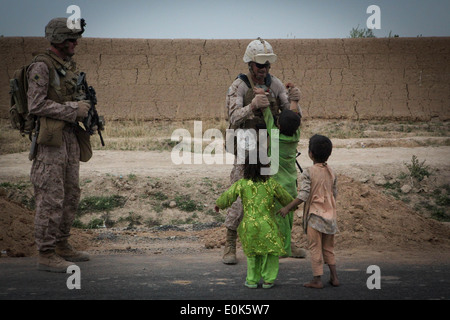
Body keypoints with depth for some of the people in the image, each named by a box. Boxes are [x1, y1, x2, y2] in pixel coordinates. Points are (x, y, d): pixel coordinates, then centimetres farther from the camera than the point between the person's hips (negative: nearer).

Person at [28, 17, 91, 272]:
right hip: (49, 138, -9)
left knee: (71, 194, 13)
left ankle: (61, 245, 25)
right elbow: (36, 105, -19)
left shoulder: (69, 65, 14)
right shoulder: (42, 66, -13)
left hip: (69, 136, 9)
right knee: (51, 198, -7)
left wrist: (83, 107, 4)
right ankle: (46, 255, -2)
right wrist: (73, 110, -16)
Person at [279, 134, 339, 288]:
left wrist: (287, 208, -14)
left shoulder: (308, 173, -12)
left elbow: (303, 195, -19)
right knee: (328, 248, 17)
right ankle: (334, 277, 17)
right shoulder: (332, 172, 6)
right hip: (330, 215, 6)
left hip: (315, 215, -6)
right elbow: (334, 194, 11)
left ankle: (317, 279, 3)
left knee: (315, 248, 2)